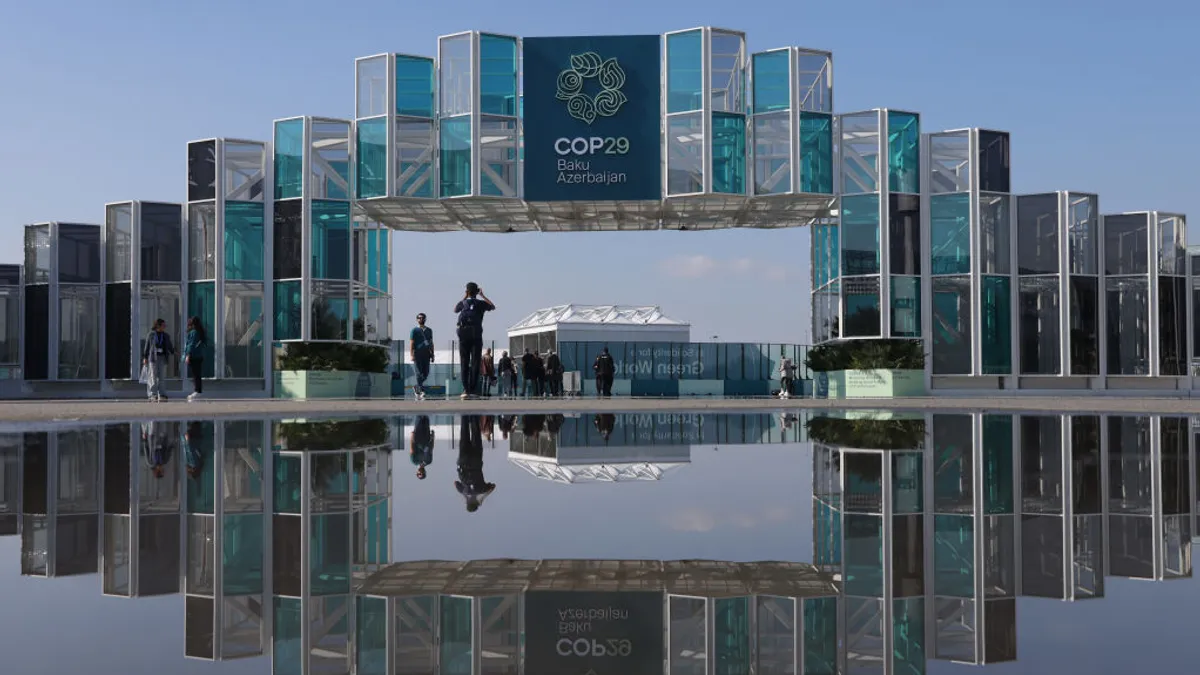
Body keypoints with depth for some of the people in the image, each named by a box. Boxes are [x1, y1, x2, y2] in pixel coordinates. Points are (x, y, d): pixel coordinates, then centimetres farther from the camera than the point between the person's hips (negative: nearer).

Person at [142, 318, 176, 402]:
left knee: (161, 377, 3)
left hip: (163, 358, 3)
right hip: (153, 358, -3)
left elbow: (169, 346, 11)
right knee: (153, 376, -5)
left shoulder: (166, 336, 12)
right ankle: (153, 395, -5)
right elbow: (147, 346, 3)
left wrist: (173, 352, -7)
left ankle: (161, 395, 5)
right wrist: (145, 357, -1)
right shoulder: (151, 335, 2)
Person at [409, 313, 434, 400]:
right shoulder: (414, 330, 4)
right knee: (419, 373, -8)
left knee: (426, 374, 2)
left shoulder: (429, 330, 18)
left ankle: (416, 388, 22)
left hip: (426, 354, 5)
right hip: (418, 354, -5)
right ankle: (421, 391, -10)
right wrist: (412, 355, -12)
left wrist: (432, 355, 14)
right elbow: (411, 343, -3)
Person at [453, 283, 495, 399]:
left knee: (464, 363, 3)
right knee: (475, 363, 1)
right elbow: (493, 306, 24)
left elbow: (455, 310, 30)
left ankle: (465, 389, -4)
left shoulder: (463, 303, 6)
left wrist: (464, 297, 30)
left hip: (463, 334, 1)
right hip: (476, 334, -1)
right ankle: (473, 389, -5)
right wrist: (483, 296, 28)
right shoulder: (481, 303, 3)